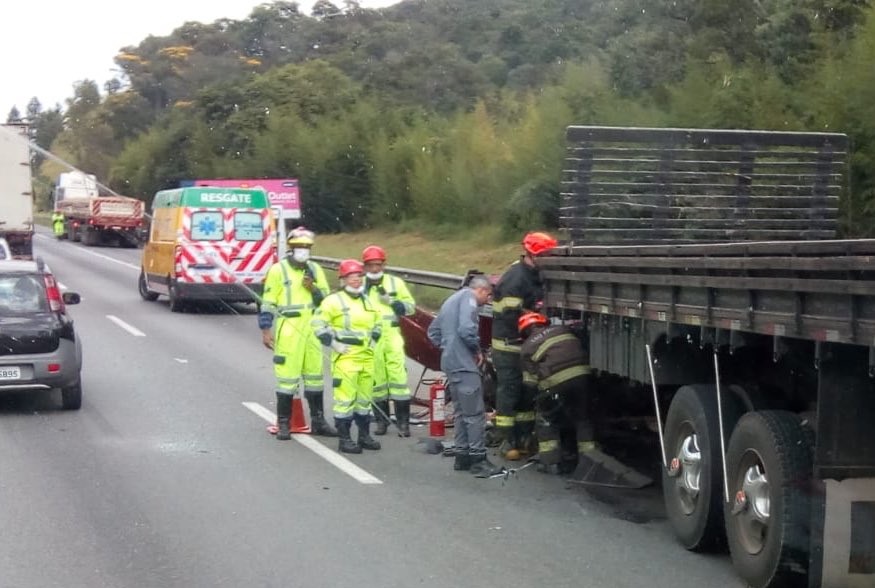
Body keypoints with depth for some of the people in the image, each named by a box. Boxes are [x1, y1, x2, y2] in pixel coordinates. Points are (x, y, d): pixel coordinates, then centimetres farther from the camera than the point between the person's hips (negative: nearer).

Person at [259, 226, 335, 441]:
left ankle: (318, 421, 20)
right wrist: (266, 330, -10)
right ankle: (283, 424, 4)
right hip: (287, 331, -5)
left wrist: (313, 288, -6)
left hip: (312, 330, 5)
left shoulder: (315, 269, 11)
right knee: (287, 376, -4)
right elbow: (268, 303, -4)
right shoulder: (278, 270, -3)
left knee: (315, 374, 11)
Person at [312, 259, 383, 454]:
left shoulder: (368, 302, 16)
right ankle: (344, 439, -3)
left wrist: (373, 340, 16)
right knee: (345, 398, -8)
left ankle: (364, 435, 23)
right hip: (345, 357, -7)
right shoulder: (334, 300, -6)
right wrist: (333, 343, -12)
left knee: (364, 398, 13)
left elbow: (377, 322, 31)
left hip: (367, 357, 7)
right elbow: (318, 322, -9)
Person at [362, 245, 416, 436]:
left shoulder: (396, 283, 9)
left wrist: (391, 301, -5)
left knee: (398, 376, -7)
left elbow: (410, 307, 11)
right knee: (376, 379, 3)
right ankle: (381, 420, 14)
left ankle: (403, 421, -2)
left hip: (392, 336, -1)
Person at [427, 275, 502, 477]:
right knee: (475, 413, -8)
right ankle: (478, 459, -9)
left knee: (461, 411, 15)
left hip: (450, 362, 10)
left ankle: (462, 456, 19)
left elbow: (433, 331, 27)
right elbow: (466, 329, -22)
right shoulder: (468, 297, -7)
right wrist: (477, 349, -7)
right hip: (464, 364, -10)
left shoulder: (451, 300, 22)